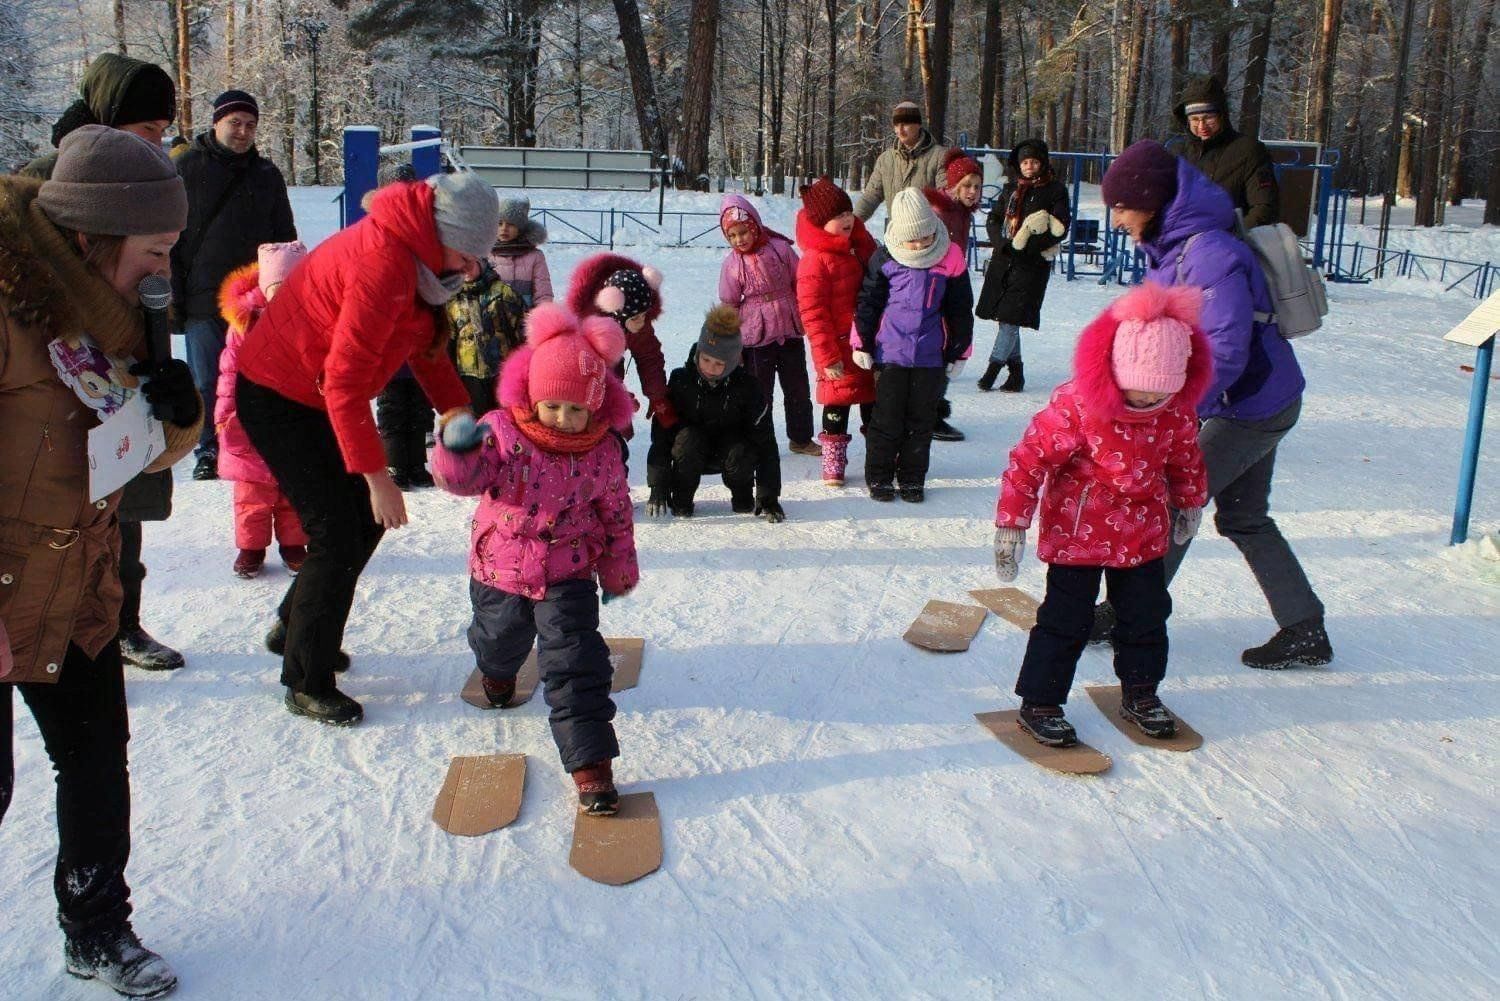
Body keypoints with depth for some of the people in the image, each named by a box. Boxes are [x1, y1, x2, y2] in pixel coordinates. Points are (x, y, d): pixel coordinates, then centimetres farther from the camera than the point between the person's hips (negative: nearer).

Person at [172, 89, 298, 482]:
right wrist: (175, 295, -4)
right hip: (203, 301, -2)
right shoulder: (187, 168, 5)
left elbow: (285, 239, 19)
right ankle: (210, 453, 12)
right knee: (207, 383, 2)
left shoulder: (267, 175, 14)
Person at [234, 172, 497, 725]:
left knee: (366, 520, 13)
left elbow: (425, 343, 9)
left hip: (320, 398, 9)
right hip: (278, 400, -9)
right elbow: (345, 379, -30)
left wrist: (455, 409, -5)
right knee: (336, 538, -7)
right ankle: (306, 685, 8)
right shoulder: (384, 261, -30)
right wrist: (376, 475, -26)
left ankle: (295, 628, 33)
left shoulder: (416, 255, 0)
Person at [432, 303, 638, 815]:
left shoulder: (603, 451, -10)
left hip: (569, 575, -1)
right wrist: (457, 449, -51)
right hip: (500, 570, 1)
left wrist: (618, 565, 9)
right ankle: (497, 673, 65)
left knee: (576, 663, -10)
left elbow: (616, 512, 2)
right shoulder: (503, 433, -16)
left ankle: (591, 760, -4)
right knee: (501, 638, 27)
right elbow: (465, 477, -29)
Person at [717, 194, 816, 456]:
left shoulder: (780, 248, -4)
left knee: (798, 389, 14)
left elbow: (800, 284, 5)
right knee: (760, 394, 6)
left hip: (790, 330, 2)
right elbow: (728, 304, 1)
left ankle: (801, 438, 30)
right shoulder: (732, 264, -6)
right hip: (756, 337, -2)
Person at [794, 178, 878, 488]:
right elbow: (813, 314, -18)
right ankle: (833, 462, 19)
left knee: (874, 398, 16)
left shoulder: (861, 246, 6)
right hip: (838, 348, -6)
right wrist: (827, 357, -19)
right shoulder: (814, 261, -17)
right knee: (838, 402, 4)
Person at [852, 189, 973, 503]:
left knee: (922, 419, 9)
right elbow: (867, 302, 4)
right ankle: (878, 477, 17)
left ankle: (912, 478, 21)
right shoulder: (884, 259, -4)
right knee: (887, 418, 4)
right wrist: (862, 344, 3)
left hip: (931, 356, 2)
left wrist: (958, 351, 9)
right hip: (891, 352, -1)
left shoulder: (950, 260, -2)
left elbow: (960, 310, 7)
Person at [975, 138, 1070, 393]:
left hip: (1033, 262, -5)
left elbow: (1060, 228, -7)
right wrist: (1003, 243, -8)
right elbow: (993, 220, 12)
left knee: (1012, 316, -11)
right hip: (1004, 259, 5)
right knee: (1004, 314, 7)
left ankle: (993, 367, -5)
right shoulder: (1011, 188, 14)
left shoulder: (1055, 190, 0)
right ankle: (1016, 371, 17)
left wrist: (1027, 246, -15)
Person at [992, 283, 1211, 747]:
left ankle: (1140, 692, 33)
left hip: (1144, 530, 5)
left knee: (1146, 613, 14)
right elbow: (1030, 459, -21)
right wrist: (1011, 525, -20)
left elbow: (1186, 458, 13)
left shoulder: (1177, 409, -8)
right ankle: (1038, 703, 11)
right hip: (1077, 530, -5)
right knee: (1066, 619, 0)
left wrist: (1189, 503, 25)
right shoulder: (1076, 404, -25)